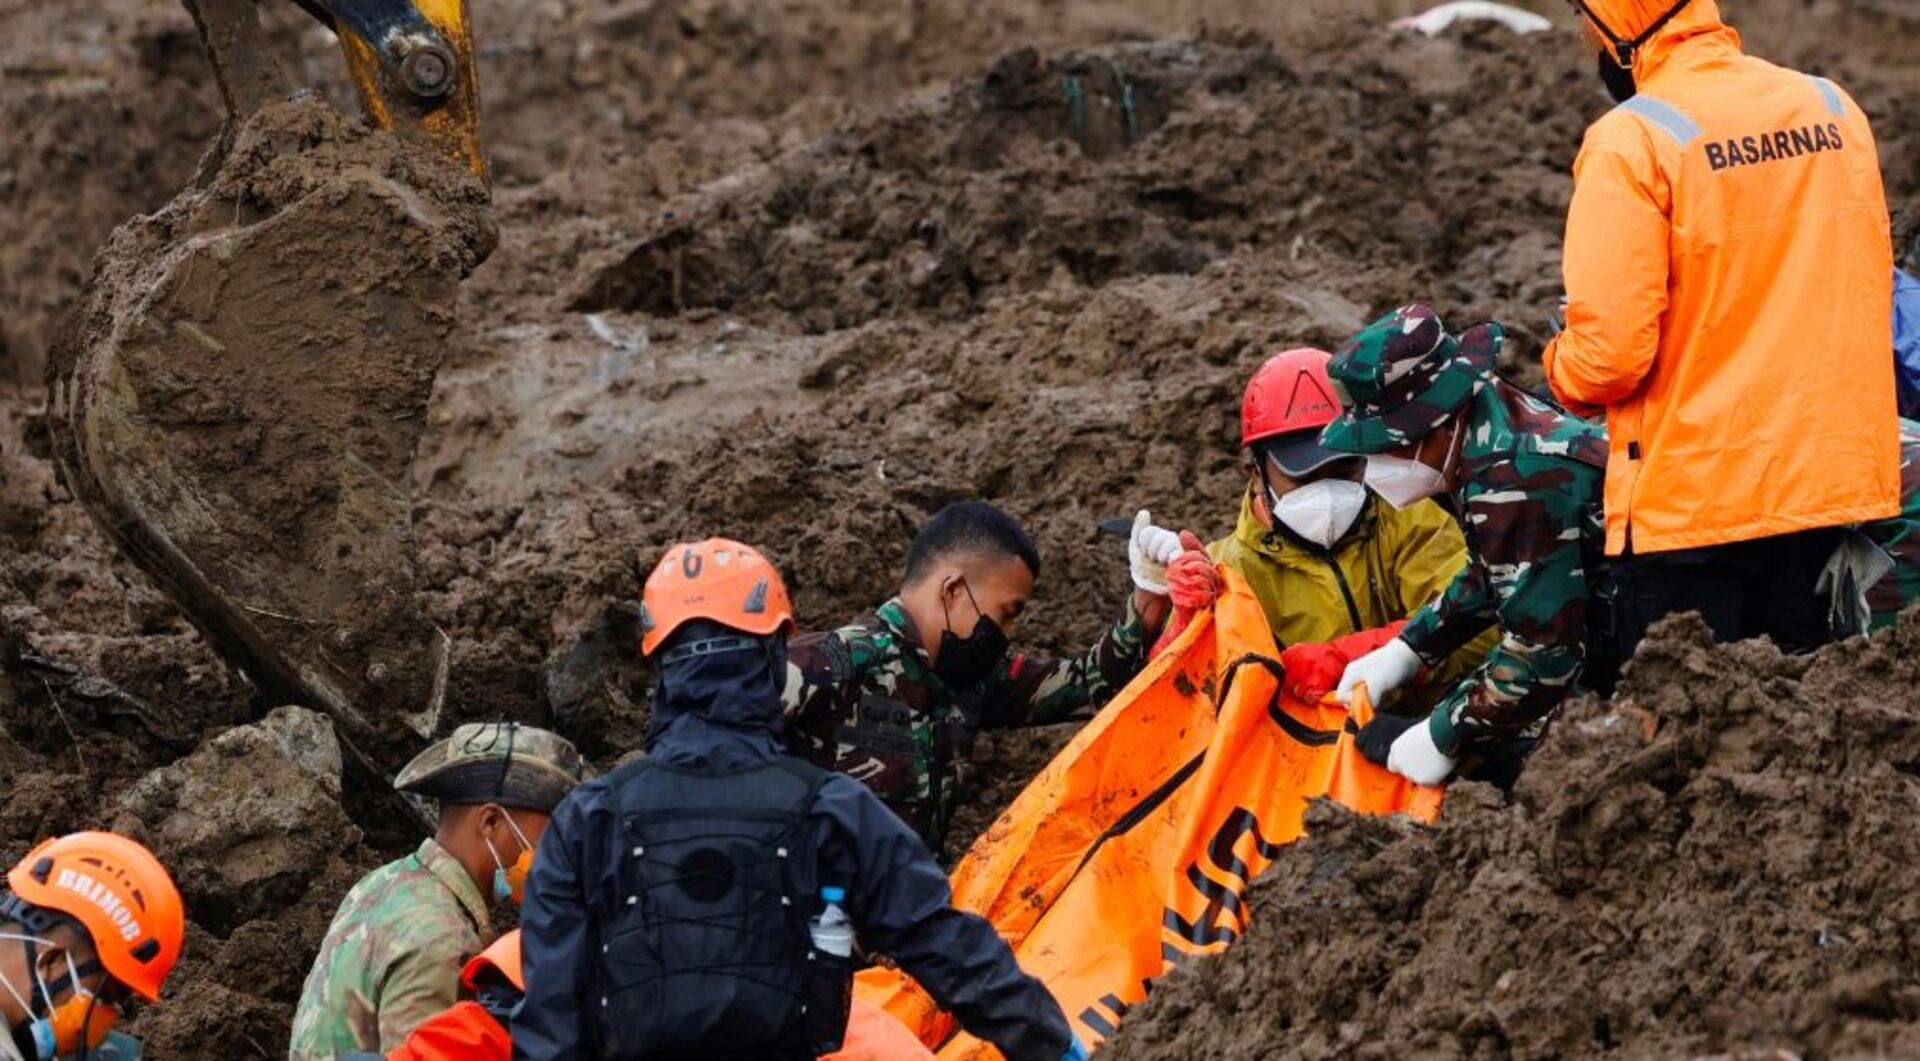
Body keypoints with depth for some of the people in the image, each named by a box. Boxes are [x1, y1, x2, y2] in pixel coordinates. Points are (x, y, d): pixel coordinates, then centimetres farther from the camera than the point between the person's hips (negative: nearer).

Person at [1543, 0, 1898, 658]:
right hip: (1832, 481, 6)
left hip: (1687, 499, -6)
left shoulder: (1631, 142, -16)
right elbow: (1872, 291, 14)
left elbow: (1608, 351, -19)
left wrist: (1563, 372, 3)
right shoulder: (1833, 110, 4)